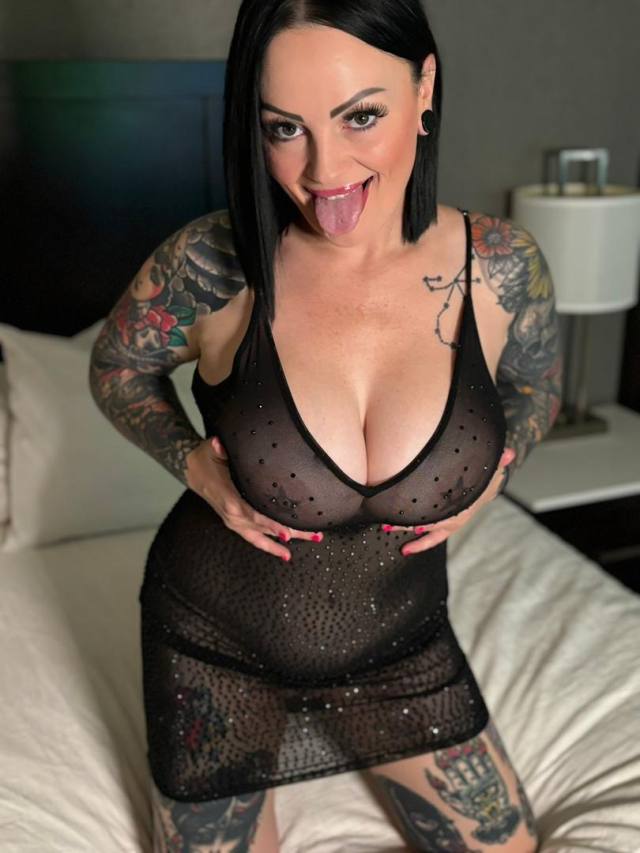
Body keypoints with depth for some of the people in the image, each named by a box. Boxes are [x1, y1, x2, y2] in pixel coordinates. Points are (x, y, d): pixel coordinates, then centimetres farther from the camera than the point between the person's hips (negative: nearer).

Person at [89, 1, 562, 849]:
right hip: (214, 642, -1)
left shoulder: (501, 266, -17)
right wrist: (194, 466, -17)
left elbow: (535, 390, 5)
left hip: (402, 642, 2)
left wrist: (488, 476, -12)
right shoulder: (210, 267, -23)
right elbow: (116, 371, -2)